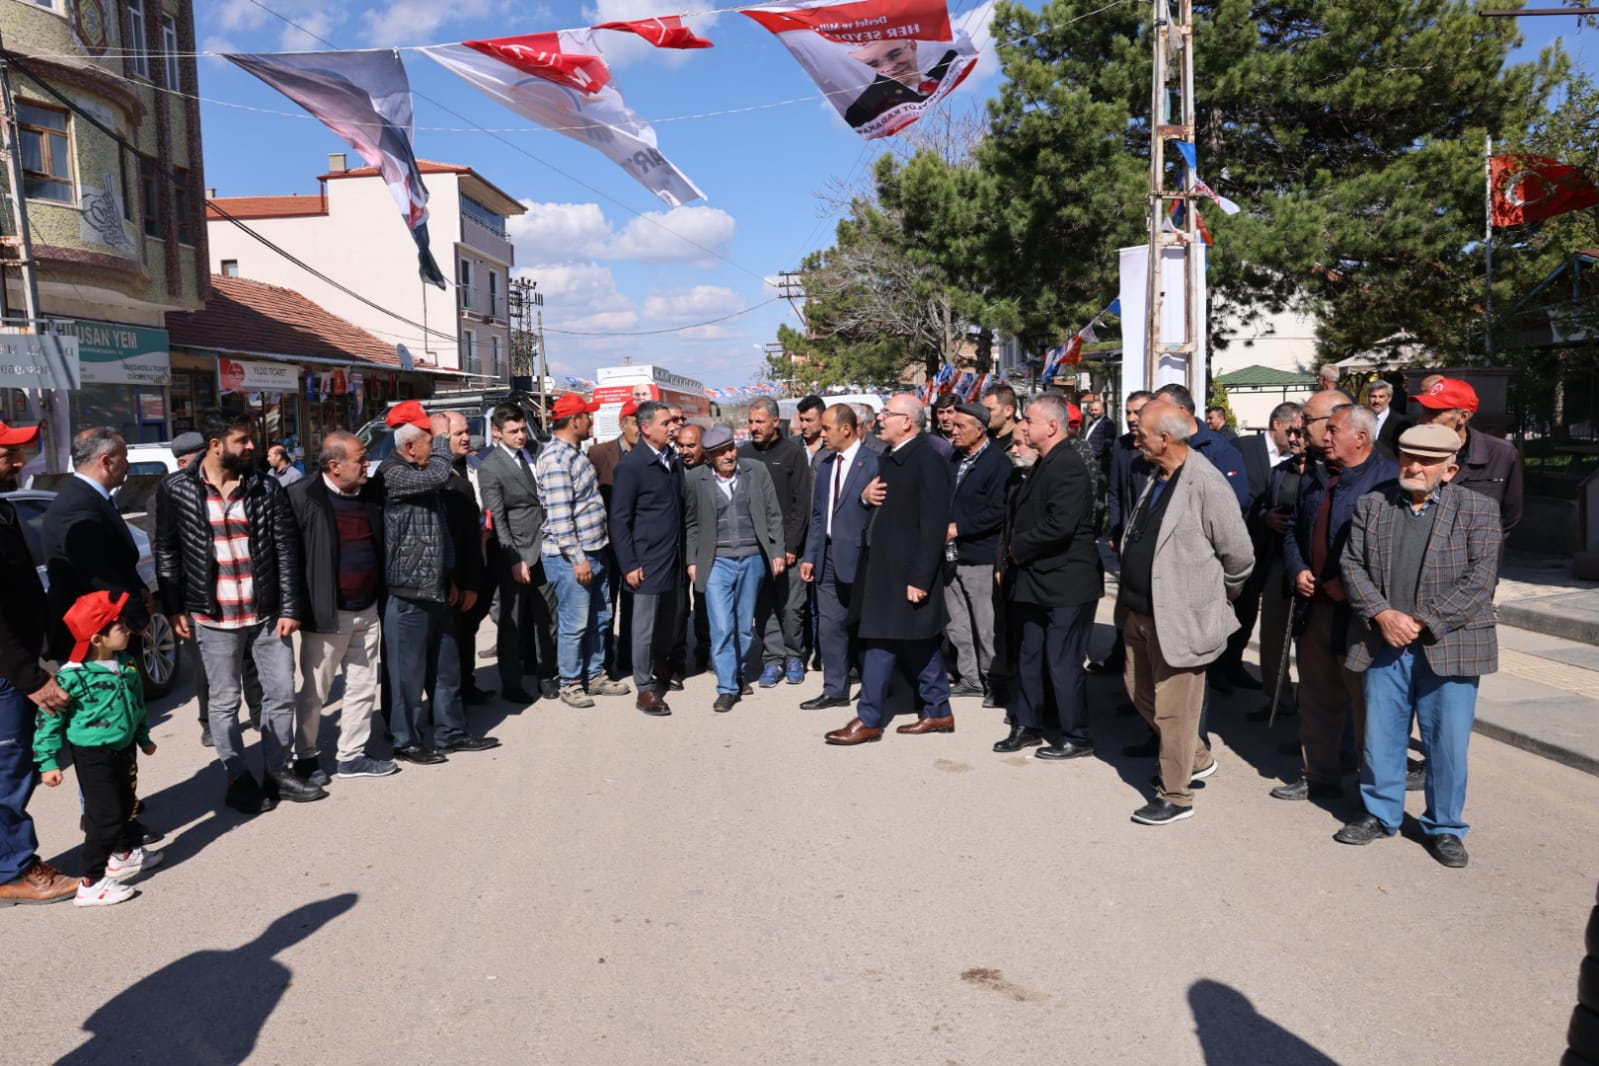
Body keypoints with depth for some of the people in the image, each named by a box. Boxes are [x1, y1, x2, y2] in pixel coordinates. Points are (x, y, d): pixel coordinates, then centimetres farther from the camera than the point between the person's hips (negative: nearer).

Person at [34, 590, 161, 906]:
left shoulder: (126, 664, 1)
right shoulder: (72, 676, -22)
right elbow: (49, 719, -16)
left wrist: (144, 738, 25)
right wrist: (48, 762, -16)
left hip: (123, 750, 8)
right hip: (94, 757, -8)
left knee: (125, 805, 23)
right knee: (105, 816, -7)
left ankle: (124, 855, 45)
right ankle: (91, 884, 3)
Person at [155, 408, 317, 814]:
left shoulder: (267, 488, -2)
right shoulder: (176, 488, -4)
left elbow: (286, 550, -1)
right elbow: (167, 553, 2)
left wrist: (290, 608, -4)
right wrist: (174, 608, -2)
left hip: (267, 613, 2)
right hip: (213, 616, -2)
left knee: (281, 694, 8)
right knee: (224, 701, 9)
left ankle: (277, 771, 25)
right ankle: (238, 779, 23)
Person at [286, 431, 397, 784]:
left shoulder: (370, 494, 6)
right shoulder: (302, 496, -13)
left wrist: (382, 600, 11)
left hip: (368, 610, 6)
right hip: (326, 614, -6)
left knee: (363, 688, 13)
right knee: (314, 692, 6)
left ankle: (351, 755, 25)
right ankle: (306, 757, 23)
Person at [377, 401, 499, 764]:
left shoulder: (423, 475, 16)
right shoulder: (392, 473, -13)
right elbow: (440, 473, -31)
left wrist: (449, 579, 22)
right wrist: (441, 435, -13)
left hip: (436, 589, 9)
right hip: (408, 594, -9)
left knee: (446, 667, 15)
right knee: (409, 672, 2)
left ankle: (451, 733, 26)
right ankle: (408, 741, 14)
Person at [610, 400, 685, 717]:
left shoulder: (673, 460, 7)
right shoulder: (631, 465, -12)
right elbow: (619, 519, -11)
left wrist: (683, 552, 9)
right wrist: (629, 565, -14)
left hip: (672, 557, 6)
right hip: (646, 561, -6)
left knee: (668, 621, 16)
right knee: (645, 627, 1)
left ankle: (661, 668, 35)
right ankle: (645, 689, 12)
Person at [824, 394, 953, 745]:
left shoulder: (928, 461, -16)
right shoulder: (889, 458, 12)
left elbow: (933, 526, -20)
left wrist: (919, 579, -21)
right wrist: (866, 495, 4)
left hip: (906, 570, -9)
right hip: (884, 565, 9)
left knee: (881, 642, -3)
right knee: (919, 643, 15)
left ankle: (869, 719, 7)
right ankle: (938, 711, 26)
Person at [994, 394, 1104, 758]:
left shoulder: (1068, 466, -18)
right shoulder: (1040, 466, 13)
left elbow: (1061, 525, -29)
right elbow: (1019, 517, 16)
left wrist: (1019, 548, -16)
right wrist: (1007, 561, 6)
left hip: (1065, 583, -10)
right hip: (1036, 581, 10)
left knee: (1063, 663, 0)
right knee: (1029, 658, 17)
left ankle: (1076, 738, 14)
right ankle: (1028, 725, 30)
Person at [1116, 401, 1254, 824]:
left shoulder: (1206, 485, -19)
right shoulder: (1156, 479, 8)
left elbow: (1239, 555, -14)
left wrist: (1216, 597, 1)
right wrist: (1130, 596, 17)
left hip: (1179, 616, -9)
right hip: (1139, 611, 9)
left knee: (1173, 710, 2)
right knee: (1141, 694, 21)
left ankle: (1175, 797, 19)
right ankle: (1197, 759, 41)